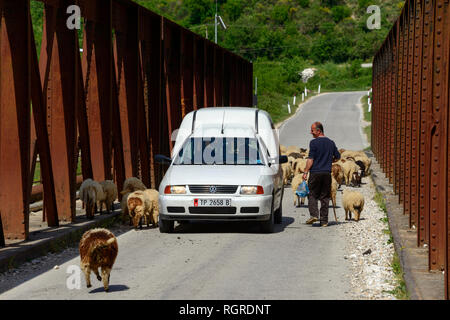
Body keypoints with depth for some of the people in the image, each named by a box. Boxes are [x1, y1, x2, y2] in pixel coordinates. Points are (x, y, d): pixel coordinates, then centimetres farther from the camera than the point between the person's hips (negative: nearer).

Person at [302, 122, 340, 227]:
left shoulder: (314, 142, -8)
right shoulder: (331, 142, 9)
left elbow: (310, 159, -11)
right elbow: (338, 157, 17)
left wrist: (305, 172, -6)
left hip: (315, 172, -4)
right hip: (327, 173, 4)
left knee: (312, 195, 6)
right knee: (325, 197, 7)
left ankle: (314, 214, -12)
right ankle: (324, 220, 6)